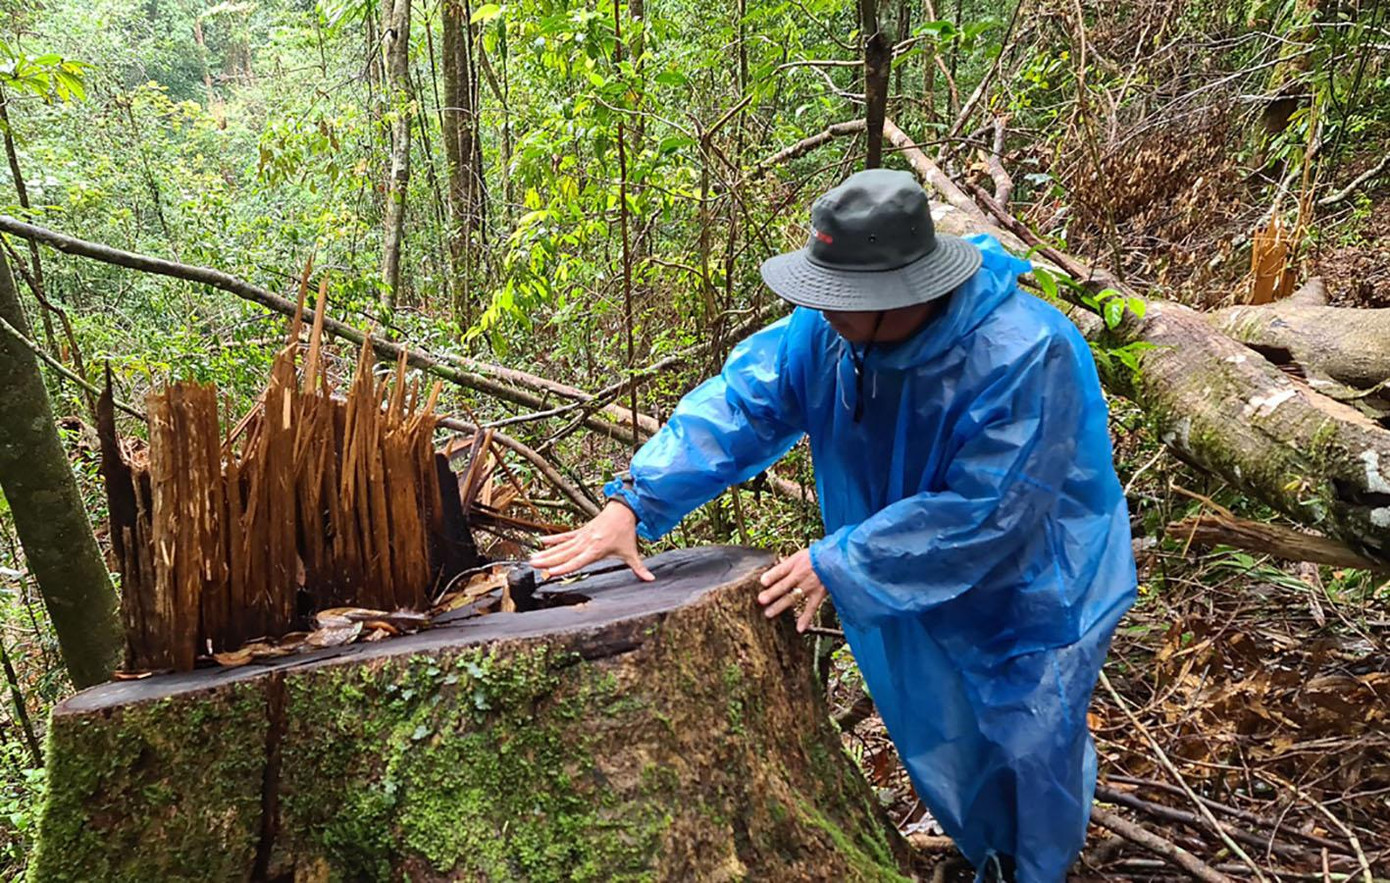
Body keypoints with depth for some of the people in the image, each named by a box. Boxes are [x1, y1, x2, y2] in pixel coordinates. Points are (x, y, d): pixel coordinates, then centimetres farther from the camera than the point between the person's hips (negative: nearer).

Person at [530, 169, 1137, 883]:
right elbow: (738, 406, -19)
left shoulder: (1023, 355, -36)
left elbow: (986, 511, -35)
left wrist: (838, 563, -34)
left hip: (1031, 589, -5)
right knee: (941, 746, 23)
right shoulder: (828, 328, -18)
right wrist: (632, 502, -30)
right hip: (917, 586, 6)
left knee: (1030, 750, 8)